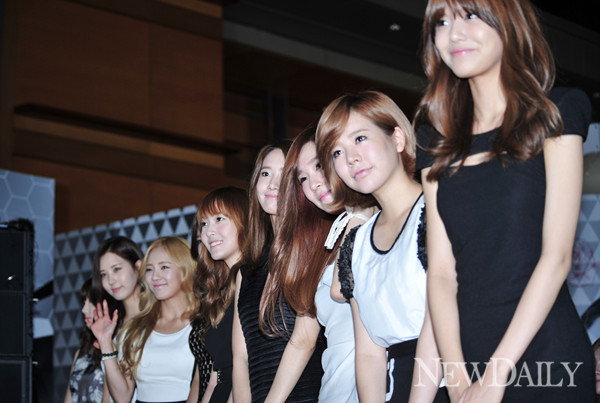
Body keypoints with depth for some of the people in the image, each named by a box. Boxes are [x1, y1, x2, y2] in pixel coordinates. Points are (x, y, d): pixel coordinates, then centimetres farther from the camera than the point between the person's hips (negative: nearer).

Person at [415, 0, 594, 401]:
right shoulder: (438, 141, 10)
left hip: (547, 362, -3)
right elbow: (441, 269, 2)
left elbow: (557, 255, -10)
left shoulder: (556, 112, -2)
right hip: (469, 359, 4)